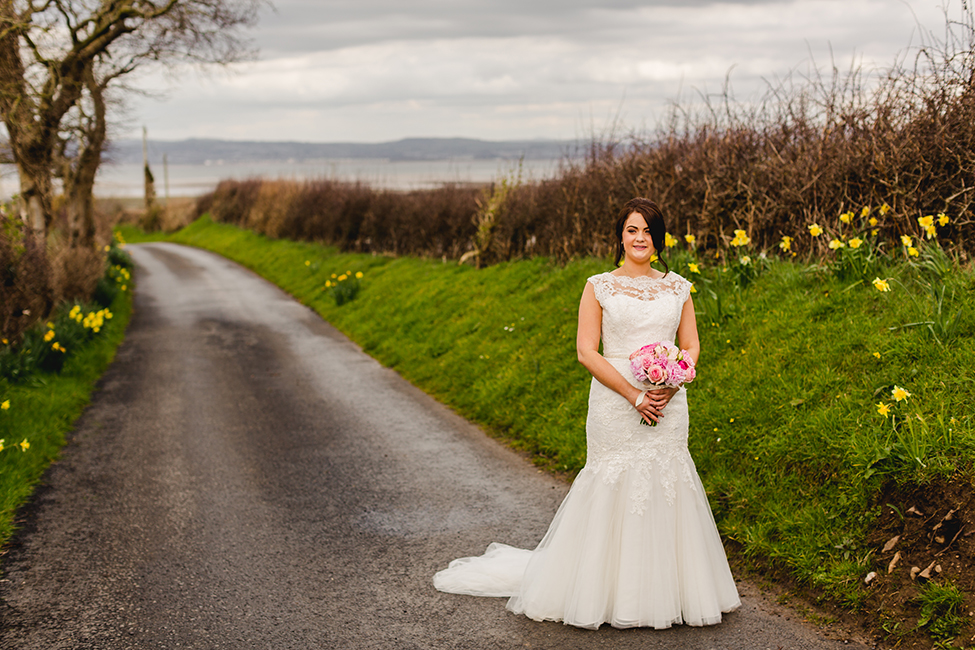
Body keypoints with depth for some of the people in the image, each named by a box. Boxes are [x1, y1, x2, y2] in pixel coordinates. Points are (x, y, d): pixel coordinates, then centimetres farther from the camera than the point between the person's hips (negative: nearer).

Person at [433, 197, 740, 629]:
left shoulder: (677, 288, 11)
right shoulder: (599, 287, 2)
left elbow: (691, 347, 11)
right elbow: (587, 351, -5)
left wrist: (672, 386, -8)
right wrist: (633, 393, -13)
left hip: (667, 405, 3)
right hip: (614, 405, -3)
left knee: (666, 487, 2)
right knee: (613, 490, -3)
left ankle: (665, 590, 15)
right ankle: (612, 592, 9)